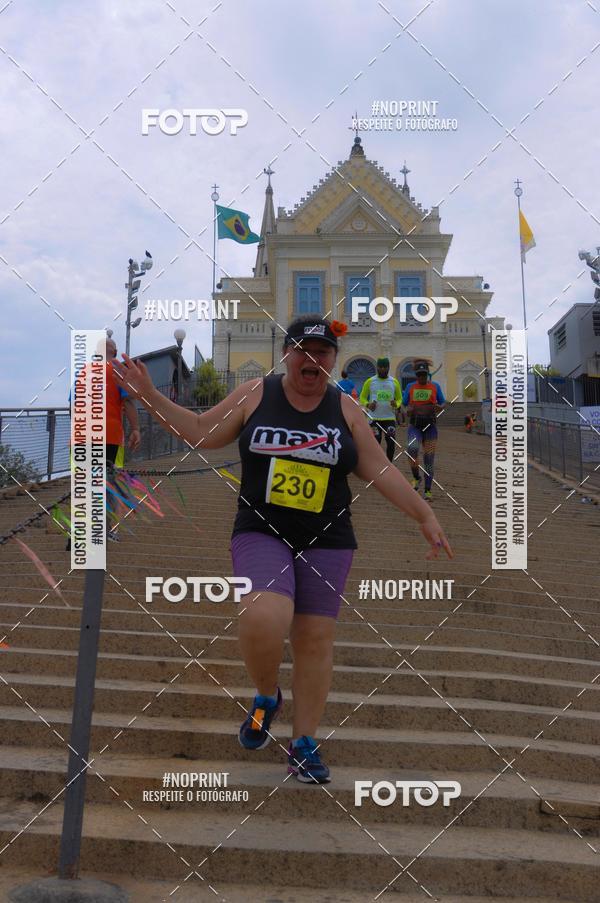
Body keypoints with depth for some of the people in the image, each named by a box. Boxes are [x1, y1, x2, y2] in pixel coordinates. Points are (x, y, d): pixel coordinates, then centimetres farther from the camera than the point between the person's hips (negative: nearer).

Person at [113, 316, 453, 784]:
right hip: (261, 534, -1)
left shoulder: (346, 409, 4)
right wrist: (150, 396, 3)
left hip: (327, 542, 2)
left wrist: (425, 516, 3)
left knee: (315, 639, 3)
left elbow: (380, 470, 6)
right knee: (264, 620, -23)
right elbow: (201, 432, 9)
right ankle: (266, 696, 10)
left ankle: (304, 744, 22)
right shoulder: (255, 395, 2)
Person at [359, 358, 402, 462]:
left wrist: (396, 404, -10)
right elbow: (362, 397, 8)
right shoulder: (370, 381, 1)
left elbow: (399, 398, 13)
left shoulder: (394, 382, 5)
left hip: (390, 418, 1)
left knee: (391, 443, -3)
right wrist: (367, 404, -14)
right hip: (374, 418, -1)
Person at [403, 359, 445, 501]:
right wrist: (408, 410, -13)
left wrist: (439, 407, -12)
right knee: (412, 449, -27)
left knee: (429, 459, 0)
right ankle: (416, 477, -4)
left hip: (430, 427, 0)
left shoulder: (435, 386, 4)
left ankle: (428, 491, 10)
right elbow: (404, 405, 11)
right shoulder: (410, 387, 5)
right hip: (415, 426, 0)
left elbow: (443, 403, 12)